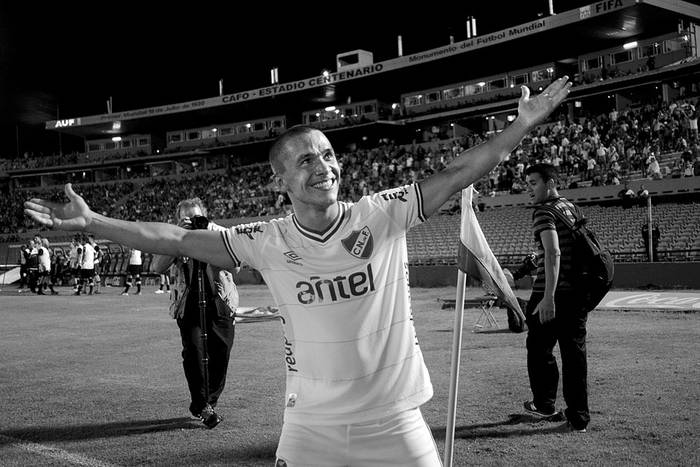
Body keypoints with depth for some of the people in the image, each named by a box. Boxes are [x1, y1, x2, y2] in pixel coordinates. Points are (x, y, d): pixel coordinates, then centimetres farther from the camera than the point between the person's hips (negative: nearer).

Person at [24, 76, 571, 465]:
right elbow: (178, 239, -2)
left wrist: (522, 125, -12)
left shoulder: (383, 215, -8)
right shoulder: (268, 242, -5)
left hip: (395, 421, 0)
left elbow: (455, 175, -8)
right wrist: (92, 223, -3)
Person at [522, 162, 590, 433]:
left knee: (539, 348, 11)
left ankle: (544, 403, 24)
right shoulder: (573, 209, 16)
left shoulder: (544, 213, -11)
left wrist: (548, 297, -30)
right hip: (578, 292, 8)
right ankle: (578, 418, 11)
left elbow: (553, 253, -24)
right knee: (574, 352, 9)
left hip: (553, 294, -8)